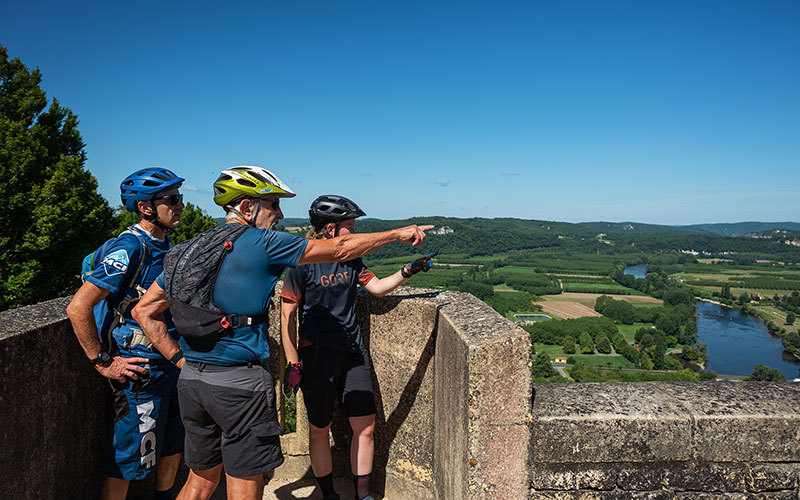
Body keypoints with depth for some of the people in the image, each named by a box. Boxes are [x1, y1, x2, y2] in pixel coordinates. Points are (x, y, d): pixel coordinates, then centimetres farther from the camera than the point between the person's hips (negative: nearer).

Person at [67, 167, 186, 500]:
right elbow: (78, 307, -24)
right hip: (140, 369, -8)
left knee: (173, 446, 20)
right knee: (128, 461, 4)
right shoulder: (130, 249, -19)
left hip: (170, 361, 9)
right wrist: (103, 363, -19)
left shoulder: (164, 246, 9)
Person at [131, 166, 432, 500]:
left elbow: (144, 311, 10)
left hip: (191, 380, 7)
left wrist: (181, 359, 9)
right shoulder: (263, 243, -11)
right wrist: (398, 233, 4)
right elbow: (338, 249, -5)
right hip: (241, 383, -7)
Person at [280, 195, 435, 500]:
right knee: (320, 430, 10)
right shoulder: (302, 262, -13)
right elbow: (287, 315, -10)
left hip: (353, 351, 5)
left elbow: (377, 287, 9)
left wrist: (408, 271, -6)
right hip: (317, 354, -5)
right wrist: (292, 364, -11)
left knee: (365, 427, 6)